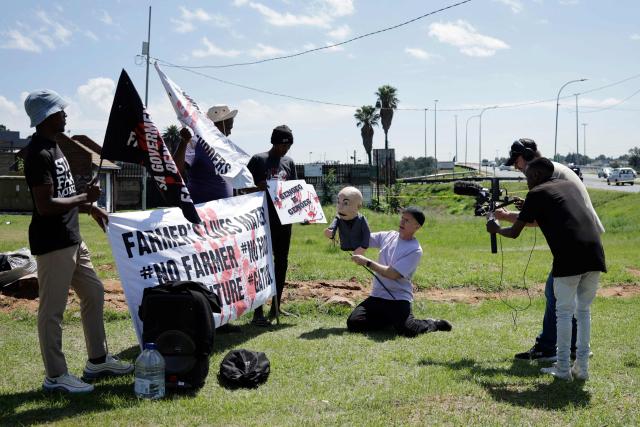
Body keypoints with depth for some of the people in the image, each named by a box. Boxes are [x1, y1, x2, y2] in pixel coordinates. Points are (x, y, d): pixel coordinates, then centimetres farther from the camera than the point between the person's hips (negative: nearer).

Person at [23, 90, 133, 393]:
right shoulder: (39, 154, -19)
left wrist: (90, 208, 15)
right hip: (52, 243, -11)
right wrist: (85, 198, -15)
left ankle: (98, 361, 29)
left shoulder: (53, 146, 13)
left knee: (93, 293, 17)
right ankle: (55, 376, 11)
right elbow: (45, 205, -24)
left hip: (71, 239, 11)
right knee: (53, 309, 0)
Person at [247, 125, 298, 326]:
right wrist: (258, 187, -22)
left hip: (283, 219, 6)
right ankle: (258, 312, -5)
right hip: (264, 219, -6)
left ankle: (276, 307, 23)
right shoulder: (258, 160, -3)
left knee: (281, 262, 11)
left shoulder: (289, 162, 13)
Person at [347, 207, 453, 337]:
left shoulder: (415, 250, -11)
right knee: (353, 323, -12)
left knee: (407, 330, -28)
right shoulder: (388, 236, 7)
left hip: (398, 298, -5)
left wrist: (367, 262, -19)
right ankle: (389, 320, 15)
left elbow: (393, 274, -18)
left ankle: (432, 324, 8)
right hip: (377, 296, 6)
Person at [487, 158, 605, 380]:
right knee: (584, 310, 15)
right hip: (595, 253, 6)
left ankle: (562, 368, 10)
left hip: (569, 257, -6)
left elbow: (514, 232, 10)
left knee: (564, 312, 6)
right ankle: (582, 367, 18)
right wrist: (529, 211, 48)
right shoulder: (570, 185, 24)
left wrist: (496, 229, 31)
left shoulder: (537, 193, 6)